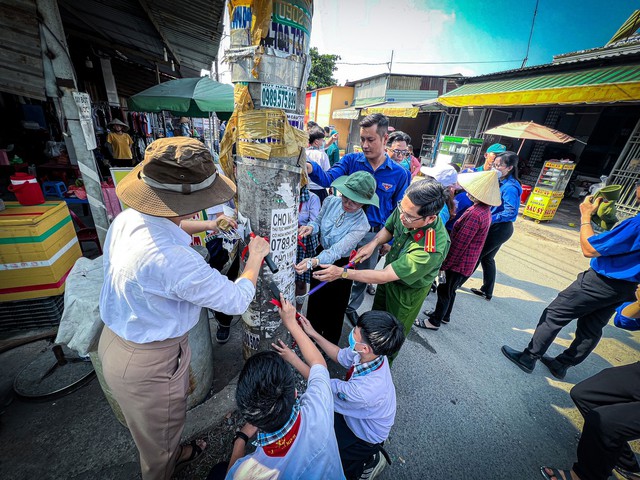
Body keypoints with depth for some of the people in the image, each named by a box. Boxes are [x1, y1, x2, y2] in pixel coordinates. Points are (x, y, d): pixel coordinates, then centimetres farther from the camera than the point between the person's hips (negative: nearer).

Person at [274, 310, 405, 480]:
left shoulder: (366, 389, -44)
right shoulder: (372, 352, -25)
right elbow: (340, 355, -6)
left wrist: (293, 359, -22)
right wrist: (313, 334, -12)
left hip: (365, 437, -6)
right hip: (358, 417, 6)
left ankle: (368, 461, 14)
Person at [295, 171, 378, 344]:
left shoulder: (361, 225, -28)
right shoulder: (331, 202, -16)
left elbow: (336, 251, -35)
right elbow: (318, 221, 1)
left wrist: (314, 262, -53)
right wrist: (311, 227, -24)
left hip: (340, 265, -4)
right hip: (320, 255, 5)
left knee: (334, 306, 16)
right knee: (314, 299, 23)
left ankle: (329, 347, 46)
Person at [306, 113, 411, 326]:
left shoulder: (399, 174, -7)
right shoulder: (351, 160, -7)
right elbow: (328, 179, -22)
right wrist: (312, 168, -42)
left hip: (373, 235, 1)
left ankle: (351, 307, 46)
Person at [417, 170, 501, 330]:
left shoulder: (475, 214, -27)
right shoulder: (485, 210, 4)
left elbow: (459, 244, -24)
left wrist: (444, 264, -15)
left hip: (460, 263, -9)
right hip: (467, 262, 9)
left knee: (444, 291, 8)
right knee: (450, 290, 24)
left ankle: (434, 321, 26)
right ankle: (444, 315, 43)